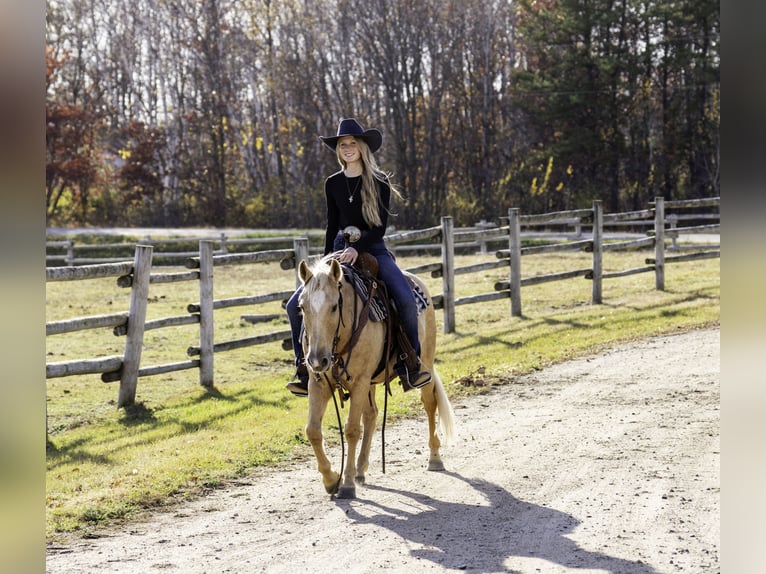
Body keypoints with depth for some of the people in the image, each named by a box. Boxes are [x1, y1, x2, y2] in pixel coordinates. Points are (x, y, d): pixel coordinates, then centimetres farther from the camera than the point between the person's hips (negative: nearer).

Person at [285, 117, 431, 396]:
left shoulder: (379, 181, -4)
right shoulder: (333, 183, 8)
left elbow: (381, 226, -10)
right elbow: (332, 225, 15)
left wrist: (357, 248, -24)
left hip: (373, 250, -4)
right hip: (340, 250, 4)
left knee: (406, 300, -30)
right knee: (295, 305, -11)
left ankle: (411, 365, -16)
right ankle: (304, 368, 1)